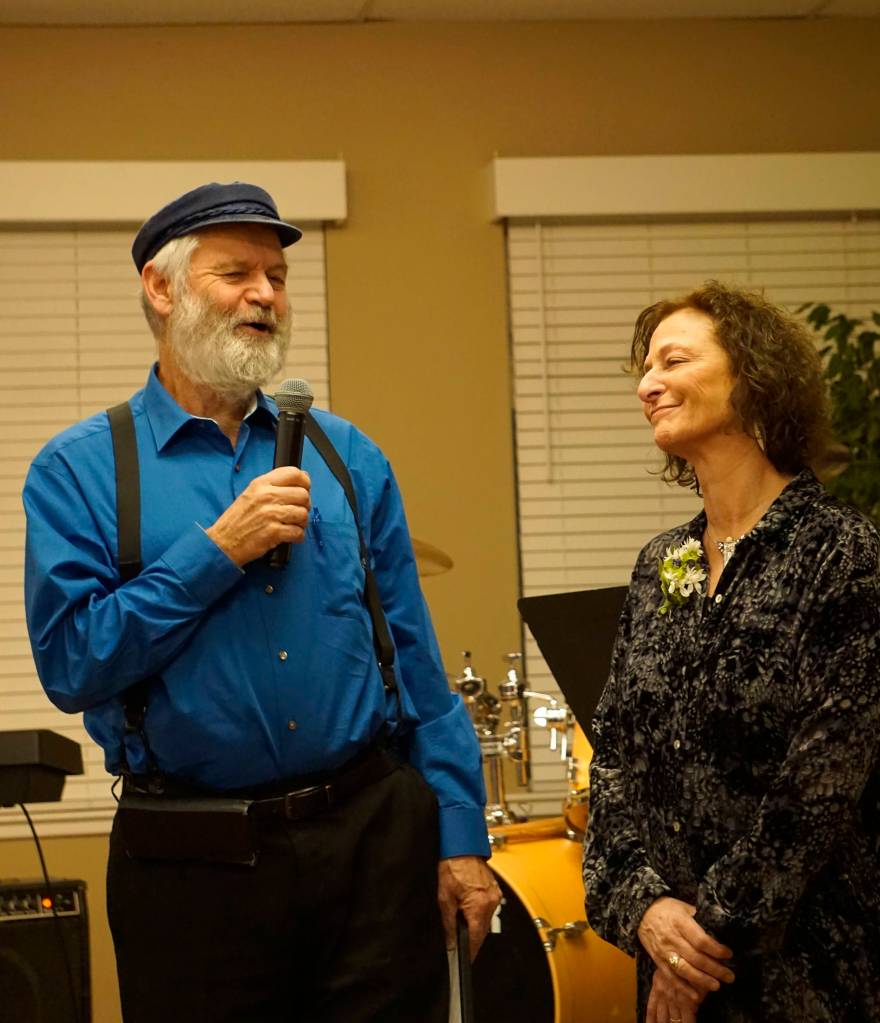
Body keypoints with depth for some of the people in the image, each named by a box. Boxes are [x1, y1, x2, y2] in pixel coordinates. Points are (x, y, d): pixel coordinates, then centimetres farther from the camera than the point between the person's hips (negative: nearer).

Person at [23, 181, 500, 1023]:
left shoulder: (346, 456, 9)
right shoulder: (79, 471, -1)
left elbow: (416, 663, 8)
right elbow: (70, 666, -11)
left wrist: (460, 835, 3)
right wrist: (218, 551, -14)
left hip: (375, 836, 3)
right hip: (194, 861, -2)